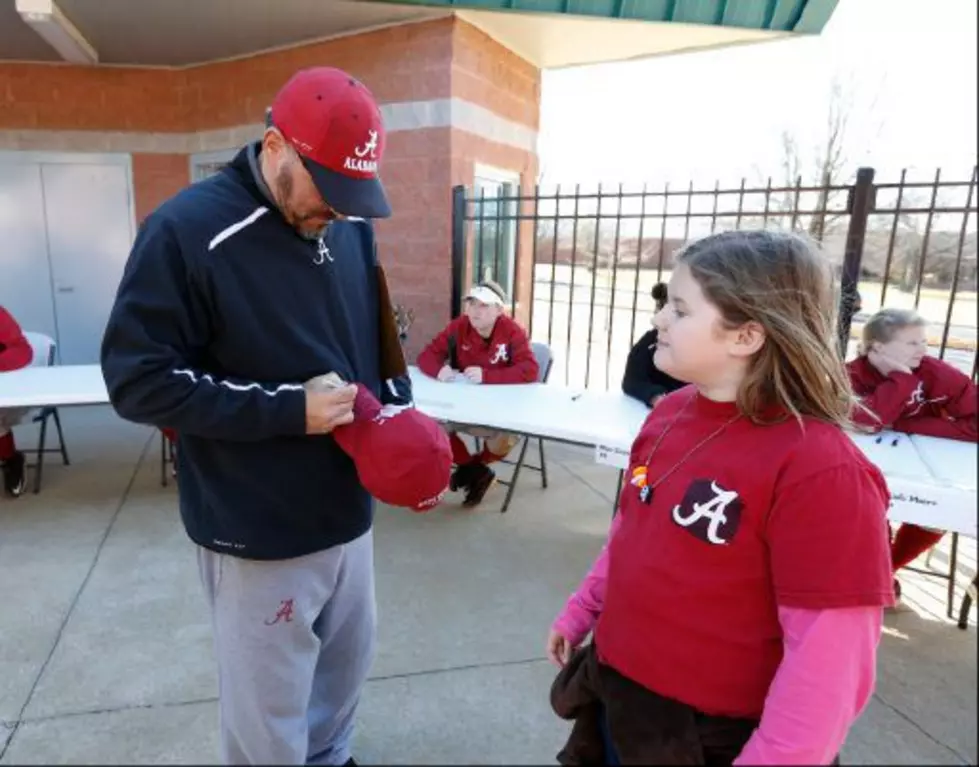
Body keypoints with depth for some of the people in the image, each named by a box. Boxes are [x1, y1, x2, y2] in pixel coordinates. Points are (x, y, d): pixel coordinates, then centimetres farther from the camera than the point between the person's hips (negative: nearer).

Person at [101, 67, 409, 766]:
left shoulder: (350, 226, 2)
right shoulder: (187, 231, -17)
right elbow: (138, 380, -17)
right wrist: (287, 409, -23)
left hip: (348, 511, 6)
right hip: (258, 534, -6)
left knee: (347, 665, 26)